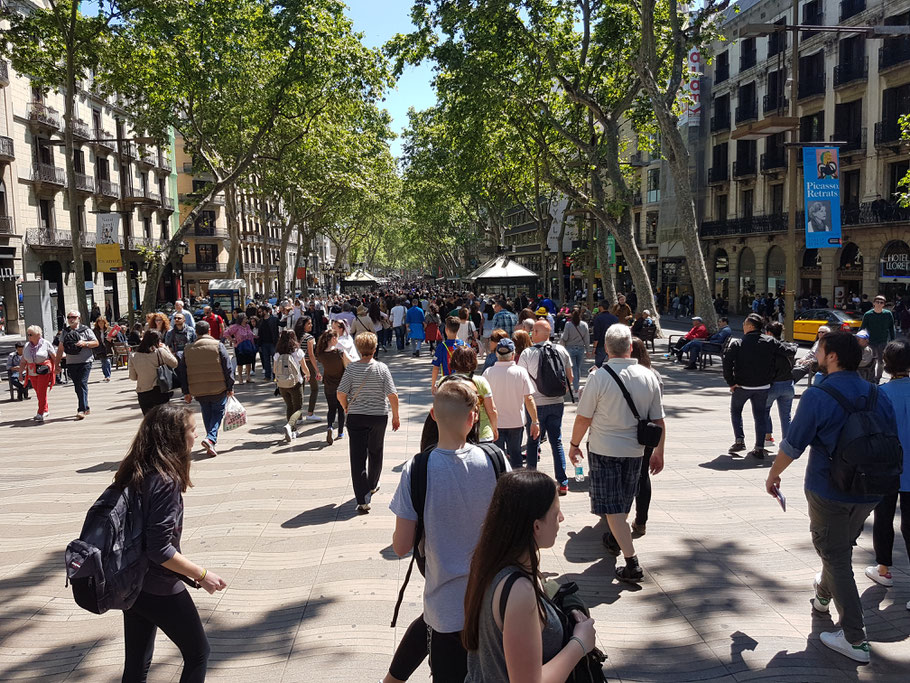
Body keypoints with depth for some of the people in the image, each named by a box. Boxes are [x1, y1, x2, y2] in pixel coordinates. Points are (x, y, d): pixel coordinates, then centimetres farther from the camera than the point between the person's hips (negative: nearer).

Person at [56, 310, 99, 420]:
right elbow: (60, 349, 16)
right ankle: (85, 408, 21)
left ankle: (82, 410, -15)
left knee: (82, 384, -13)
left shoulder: (85, 330, 3)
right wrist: (57, 364, 13)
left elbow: (96, 343, 2)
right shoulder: (64, 332, 13)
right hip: (71, 363, 5)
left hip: (85, 362, -4)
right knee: (77, 386, 8)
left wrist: (84, 343, -15)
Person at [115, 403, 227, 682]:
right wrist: (202, 575, -17)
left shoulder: (134, 472, 1)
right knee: (198, 653, 11)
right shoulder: (166, 481, -25)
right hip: (159, 588, -8)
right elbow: (160, 549, -27)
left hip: (131, 583, 8)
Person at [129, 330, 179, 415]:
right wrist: (165, 348, 8)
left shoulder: (133, 356, -1)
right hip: (159, 392, -3)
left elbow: (133, 377, 7)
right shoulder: (160, 352, -13)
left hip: (142, 394, 3)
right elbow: (174, 364, 1)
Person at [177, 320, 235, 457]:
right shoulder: (217, 345, -6)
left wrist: (186, 392, 13)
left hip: (199, 391, 3)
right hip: (219, 389, -3)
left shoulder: (188, 349, 4)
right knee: (218, 412, 6)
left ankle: (211, 439, 22)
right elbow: (228, 367, -8)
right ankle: (210, 438, -14)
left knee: (207, 414, 18)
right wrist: (230, 387, -1)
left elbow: (181, 372, 7)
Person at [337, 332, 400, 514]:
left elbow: (341, 394, -10)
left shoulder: (351, 369, -8)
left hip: (356, 417, -1)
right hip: (379, 416, 1)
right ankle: (372, 485, 43)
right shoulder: (382, 368, -8)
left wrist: (346, 409, 10)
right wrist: (396, 416, 2)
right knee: (375, 452, 23)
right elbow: (393, 395, -11)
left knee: (357, 457, 0)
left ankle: (363, 500, -7)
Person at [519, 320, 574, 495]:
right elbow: (570, 378, 7)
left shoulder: (527, 353, -11)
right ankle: (563, 482, 7)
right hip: (557, 403, 3)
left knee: (533, 441, 12)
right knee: (557, 442, 9)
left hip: (536, 404, -3)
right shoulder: (561, 351, 0)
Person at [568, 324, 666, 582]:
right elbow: (658, 420, 2)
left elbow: (584, 418, -12)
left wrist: (574, 444, 4)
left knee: (612, 507, 2)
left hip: (604, 449, -5)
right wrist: (658, 452, 13)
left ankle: (632, 563, -3)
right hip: (635, 450, 5)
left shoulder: (599, 377, -16)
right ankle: (614, 540, 45)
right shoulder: (648, 376, -4)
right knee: (624, 501, 24)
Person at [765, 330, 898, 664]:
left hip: (828, 492, -6)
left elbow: (792, 445, -15)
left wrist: (773, 475, 1)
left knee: (836, 559, 6)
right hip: (870, 493, 7)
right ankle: (823, 595, 52)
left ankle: (855, 639, 7)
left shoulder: (818, 396, -19)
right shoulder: (879, 395, 0)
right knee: (842, 548, 28)